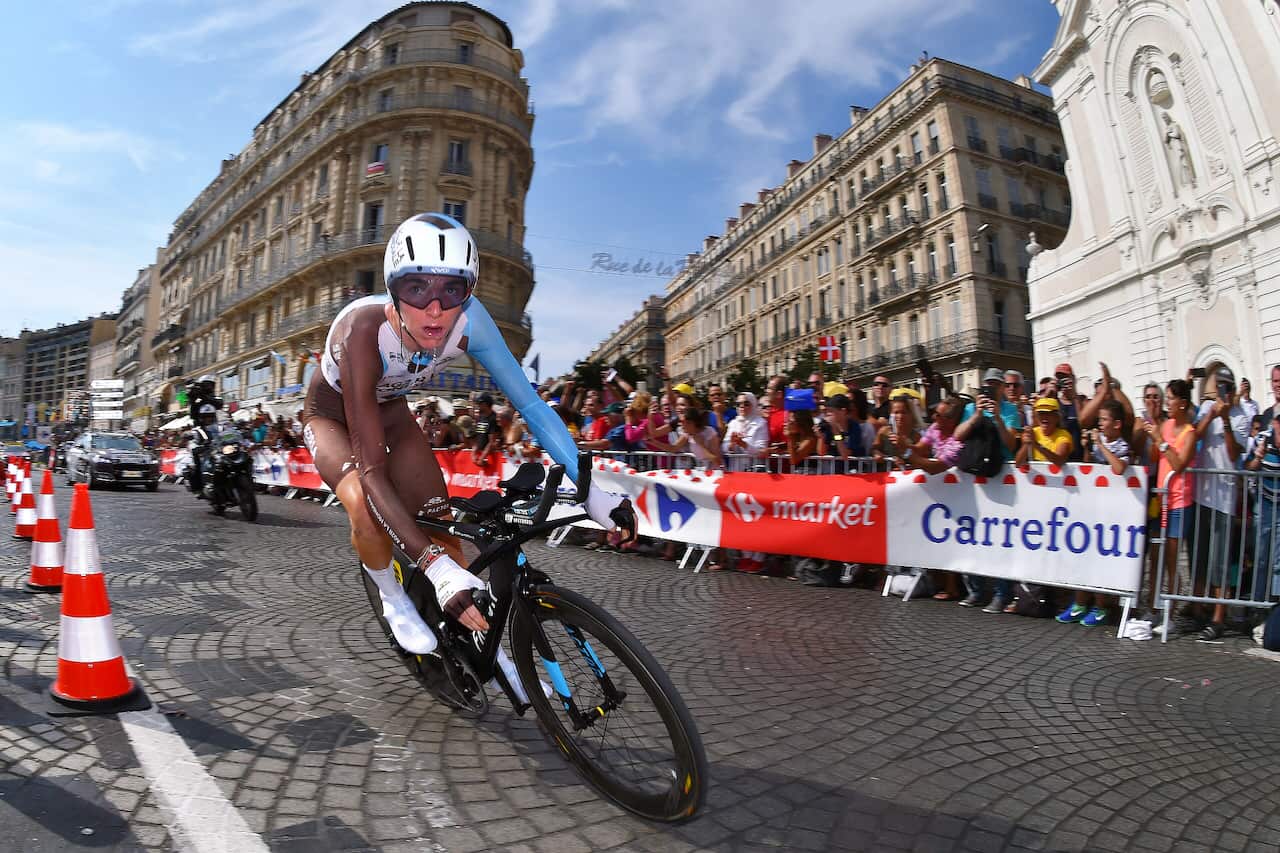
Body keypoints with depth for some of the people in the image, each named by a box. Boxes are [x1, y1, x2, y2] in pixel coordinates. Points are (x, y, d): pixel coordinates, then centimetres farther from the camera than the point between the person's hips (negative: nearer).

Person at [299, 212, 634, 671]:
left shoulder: (468, 320, -31)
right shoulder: (365, 330, -41)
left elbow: (531, 402, -27)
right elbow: (371, 471, -43)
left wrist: (590, 490, -37)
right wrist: (438, 570, -53)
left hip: (389, 408, 3)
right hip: (332, 413, -3)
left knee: (439, 521, -5)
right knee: (366, 506, -31)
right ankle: (392, 598, 1)